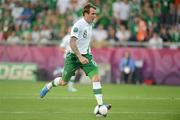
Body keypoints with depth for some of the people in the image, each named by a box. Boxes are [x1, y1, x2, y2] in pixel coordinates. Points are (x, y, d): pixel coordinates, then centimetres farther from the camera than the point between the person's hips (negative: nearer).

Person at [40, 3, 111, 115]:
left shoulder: (90, 24, 7)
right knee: (63, 82, 7)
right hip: (74, 56, -6)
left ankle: (100, 105, -19)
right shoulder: (78, 25, -19)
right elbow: (72, 43, -25)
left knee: (96, 77, -15)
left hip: (85, 55, 6)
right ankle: (49, 86, 40)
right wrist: (80, 57, -33)